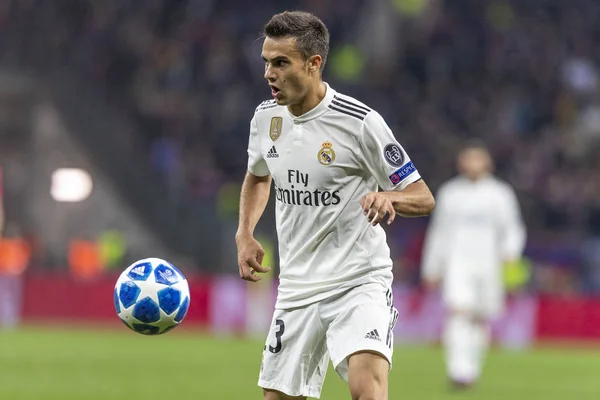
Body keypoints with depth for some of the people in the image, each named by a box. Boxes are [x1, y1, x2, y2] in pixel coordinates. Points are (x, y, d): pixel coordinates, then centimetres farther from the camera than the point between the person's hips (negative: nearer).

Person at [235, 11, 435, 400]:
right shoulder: (267, 116, 4)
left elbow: (423, 198, -8)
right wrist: (245, 233, 9)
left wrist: (388, 197, -30)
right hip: (297, 289, 6)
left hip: (360, 282, -6)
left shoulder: (360, 122, -14)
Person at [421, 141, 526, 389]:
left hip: (488, 264, 1)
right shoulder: (449, 193, 11)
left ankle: (472, 368, 25)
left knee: (481, 320, 5)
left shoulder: (500, 194, 6)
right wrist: (431, 269, 17)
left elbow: (513, 230, 7)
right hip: (457, 263, -1)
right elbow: (439, 232, 18)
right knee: (458, 313, -19)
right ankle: (459, 371, -28)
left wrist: (510, 252, -14)